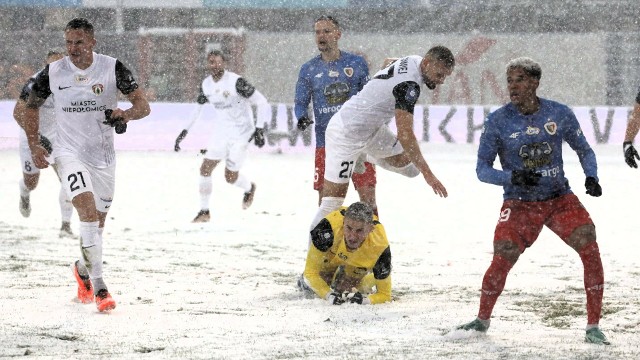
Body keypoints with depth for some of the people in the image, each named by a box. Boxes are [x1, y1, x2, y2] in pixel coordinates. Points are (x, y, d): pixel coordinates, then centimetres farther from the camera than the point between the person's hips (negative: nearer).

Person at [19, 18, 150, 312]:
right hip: (70, 153, -2)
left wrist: (126, 114, -33)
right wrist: (34, 145, 2)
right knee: (88, 212, -22)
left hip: (103, 155, 2)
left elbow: (143, 106, -11)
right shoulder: (53, 73, -5)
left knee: (97, 222, 14)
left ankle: (83, 268, 44)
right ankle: (98, 287, -22)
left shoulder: (112, 68, -8)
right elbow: (31, 106, 11)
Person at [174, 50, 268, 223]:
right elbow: (199, 107, 18)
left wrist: (260, 128, -22)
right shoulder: (206, 84, 1)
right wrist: (185, 131, 18)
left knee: (230, 176, -3)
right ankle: (204, 211, 6)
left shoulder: (236, 82, -19)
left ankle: (249, 188, 32)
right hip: (220, 133, 5)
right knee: (205, 168, -6)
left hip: (241, 133, -5)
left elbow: (261, 101, -16)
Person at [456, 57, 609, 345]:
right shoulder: (498, 121, -8)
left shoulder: (559, 114, -4)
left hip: (560, 199, 1)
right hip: (519, 205, -1)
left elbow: (583, 149, 10)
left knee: (590, 250, -17)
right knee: (501, 262, -15)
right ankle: (482, 319, 12)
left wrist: (591, 177, -9)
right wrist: (512, 177, -24)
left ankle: (593, 326, -7)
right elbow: (482, 169, -5)